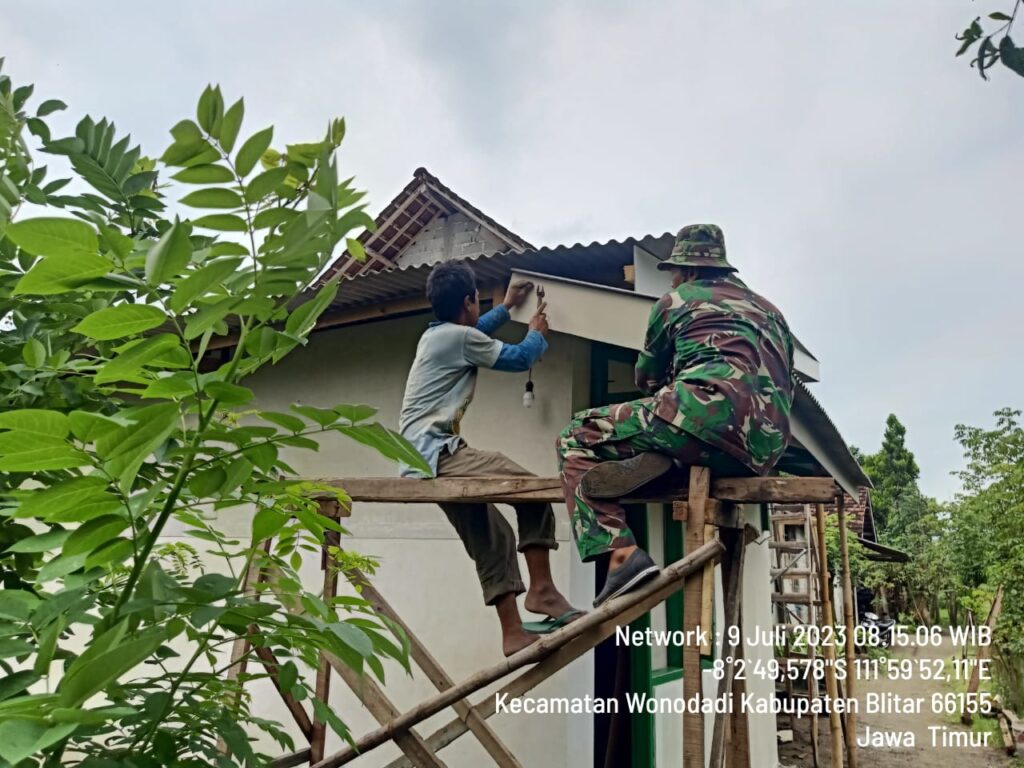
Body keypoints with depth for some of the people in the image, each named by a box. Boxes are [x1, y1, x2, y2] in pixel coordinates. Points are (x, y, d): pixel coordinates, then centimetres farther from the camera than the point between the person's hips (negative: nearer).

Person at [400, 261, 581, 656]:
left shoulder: (436, 334, 17)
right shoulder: (459, 336, -10)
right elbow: (519, 358, 0)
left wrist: (507, 306, 50)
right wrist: (537, 333, 21)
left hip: (427, 455, 10)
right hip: (437, 452, -10)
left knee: (492, 537, 8)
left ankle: (513, 632, 9)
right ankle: (541, 589, -10)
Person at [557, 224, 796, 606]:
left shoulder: (676, 300, 17)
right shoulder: (770, 310, 32)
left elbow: (647, 379, 28)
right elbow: (784, 385, 38)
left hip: (712, 411, -7)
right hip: (762, 451, 7)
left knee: (577, 439, 5)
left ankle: (622, 554, -15)